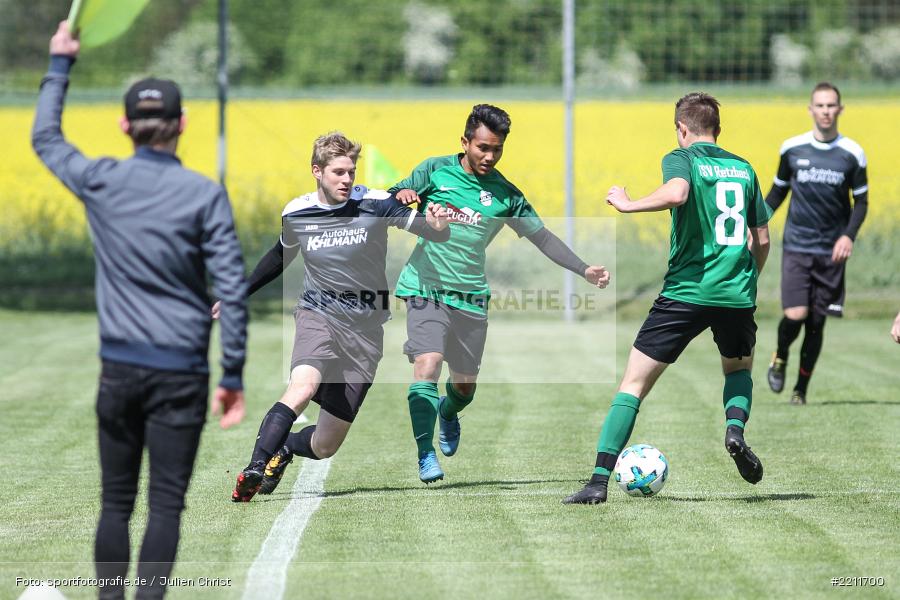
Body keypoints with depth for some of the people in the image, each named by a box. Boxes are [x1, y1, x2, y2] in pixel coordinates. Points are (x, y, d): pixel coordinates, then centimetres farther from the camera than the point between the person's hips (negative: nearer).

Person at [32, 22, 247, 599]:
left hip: (120, 366, 2)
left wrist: (60, 64, 32)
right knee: (166, 504, -1)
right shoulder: (205, 195, -6)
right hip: (180, 370, -2)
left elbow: (46, 139, 22)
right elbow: (233, 290, -9)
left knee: (116, 501, 12)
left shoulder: (101, 183, 1)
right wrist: (234, 378, -2)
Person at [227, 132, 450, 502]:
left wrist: (438, 226, -31)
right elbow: (281, 256, 21)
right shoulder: (295, 214, -1)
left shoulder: (376, 205, -9)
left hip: (364, 329, 0)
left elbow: (436, 234, -7)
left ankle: (283, 449, 34)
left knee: (324, 446, 1)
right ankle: (254, 470, -29)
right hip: (318, 315, 0)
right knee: (302, 388, -34)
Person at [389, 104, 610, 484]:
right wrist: (402, 196, -17)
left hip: (471, 296, 3)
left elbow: (542, 237, 10)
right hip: (426, 288, -3)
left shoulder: (505, 195, 4)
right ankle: (426, 456, -17)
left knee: (466, 384, 9)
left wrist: (584, 270, 2)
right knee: (427, 364, -22)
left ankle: (447, 412, 46)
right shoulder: (435, 171, 1)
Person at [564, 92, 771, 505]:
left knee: (634, 382, 1)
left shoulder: (682, 158, -2)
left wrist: (629, 204, -14)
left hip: (685, 291, -4)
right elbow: (762, 240, 16)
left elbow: (676, 193, -26)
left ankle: (600, 480, -8)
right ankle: (735, 428, 0)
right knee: (739, 368, 31)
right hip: (736, 294, 4)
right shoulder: (743, 168, 14)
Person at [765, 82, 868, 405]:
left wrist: (849, 235, -10)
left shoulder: (852, 154, -2)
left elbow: (861, 201, 6)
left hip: (832, 251, 0)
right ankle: (780, 357, 17)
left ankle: (801, 388, 16)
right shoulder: (791, 148, 0)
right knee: (795, 315, -14)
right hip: (797, 246, 0)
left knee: (816, 323, 2)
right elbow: (778, 191, 13)